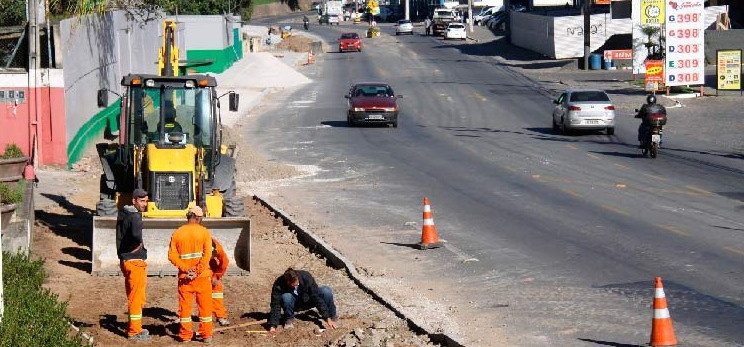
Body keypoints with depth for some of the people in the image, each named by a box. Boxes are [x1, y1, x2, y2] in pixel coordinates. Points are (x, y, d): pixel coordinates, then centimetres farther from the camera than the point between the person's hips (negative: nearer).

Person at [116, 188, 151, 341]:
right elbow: (136, 235, -36)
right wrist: (139, 245, -18)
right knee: (137, 298, -2)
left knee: (132, 297, 19)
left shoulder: (123, 215, 12)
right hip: (135, 261, -9)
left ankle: (135, 327, 28)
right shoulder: (135, 217, -18)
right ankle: (134, 332, 2)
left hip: (125, 260, 9)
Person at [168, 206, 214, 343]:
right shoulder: (204, 232, -4)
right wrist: (198, 271, -14)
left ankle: (185, 335, 11)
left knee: (185, 305, 9)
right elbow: (207, 254, -14)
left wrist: (185, 268, -9)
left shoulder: (177, 233, 4)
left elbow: (172, 255, -5)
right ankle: (206, 334, 8)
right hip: (202, 276, -2)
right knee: (204, 305, 7)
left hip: (184, 276, 2)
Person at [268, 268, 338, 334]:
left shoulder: (306, 277, -29)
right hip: (295, 305, -1)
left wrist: (327, 318, -30)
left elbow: (317, 298, -28)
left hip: (307, 301, 1)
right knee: (286, 297, -36)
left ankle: (332, 317, -2)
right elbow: (275, 305, -30)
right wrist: (273, 325, -41)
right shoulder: (278, 285, -29)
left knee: (326, 291, -27)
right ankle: (289, 320, -8)